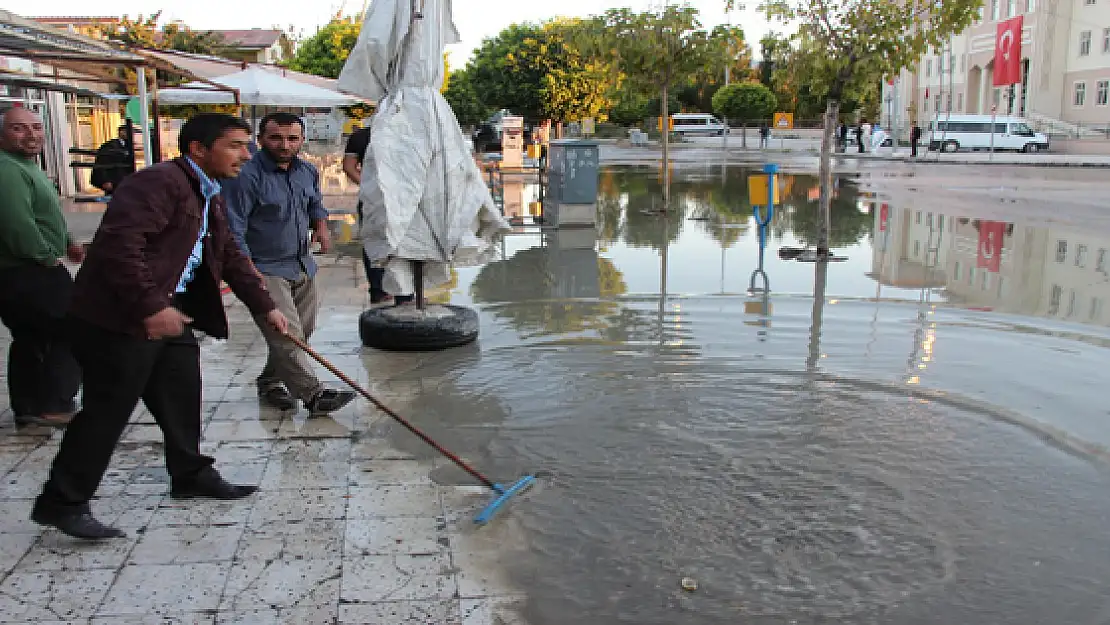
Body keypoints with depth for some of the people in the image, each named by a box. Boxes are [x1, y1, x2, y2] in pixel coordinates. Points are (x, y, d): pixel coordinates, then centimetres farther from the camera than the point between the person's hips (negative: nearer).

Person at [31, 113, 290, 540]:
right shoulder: (159, 182, -19)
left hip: (169, 313, 10)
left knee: (182, 396, 16)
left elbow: (230, 258, 22)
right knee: (108, 411, -2)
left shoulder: (208, 198, 14)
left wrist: (265, 307, 20)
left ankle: (190, 474, 33)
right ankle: (61, 502, 12)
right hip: (118, 317, -10)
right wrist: (151, 307, -30)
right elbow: (118, 243, -29)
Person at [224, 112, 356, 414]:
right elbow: (234, 230, -17)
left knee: (303, 331, 14)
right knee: (287, 336, -12)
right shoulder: (246, 176, -17)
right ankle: (313, 394, -6)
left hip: (303, 266, 8)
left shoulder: (308, 172, 7)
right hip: (266, 270, -8)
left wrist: (321, 225, 5)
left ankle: (269, 382, 31)